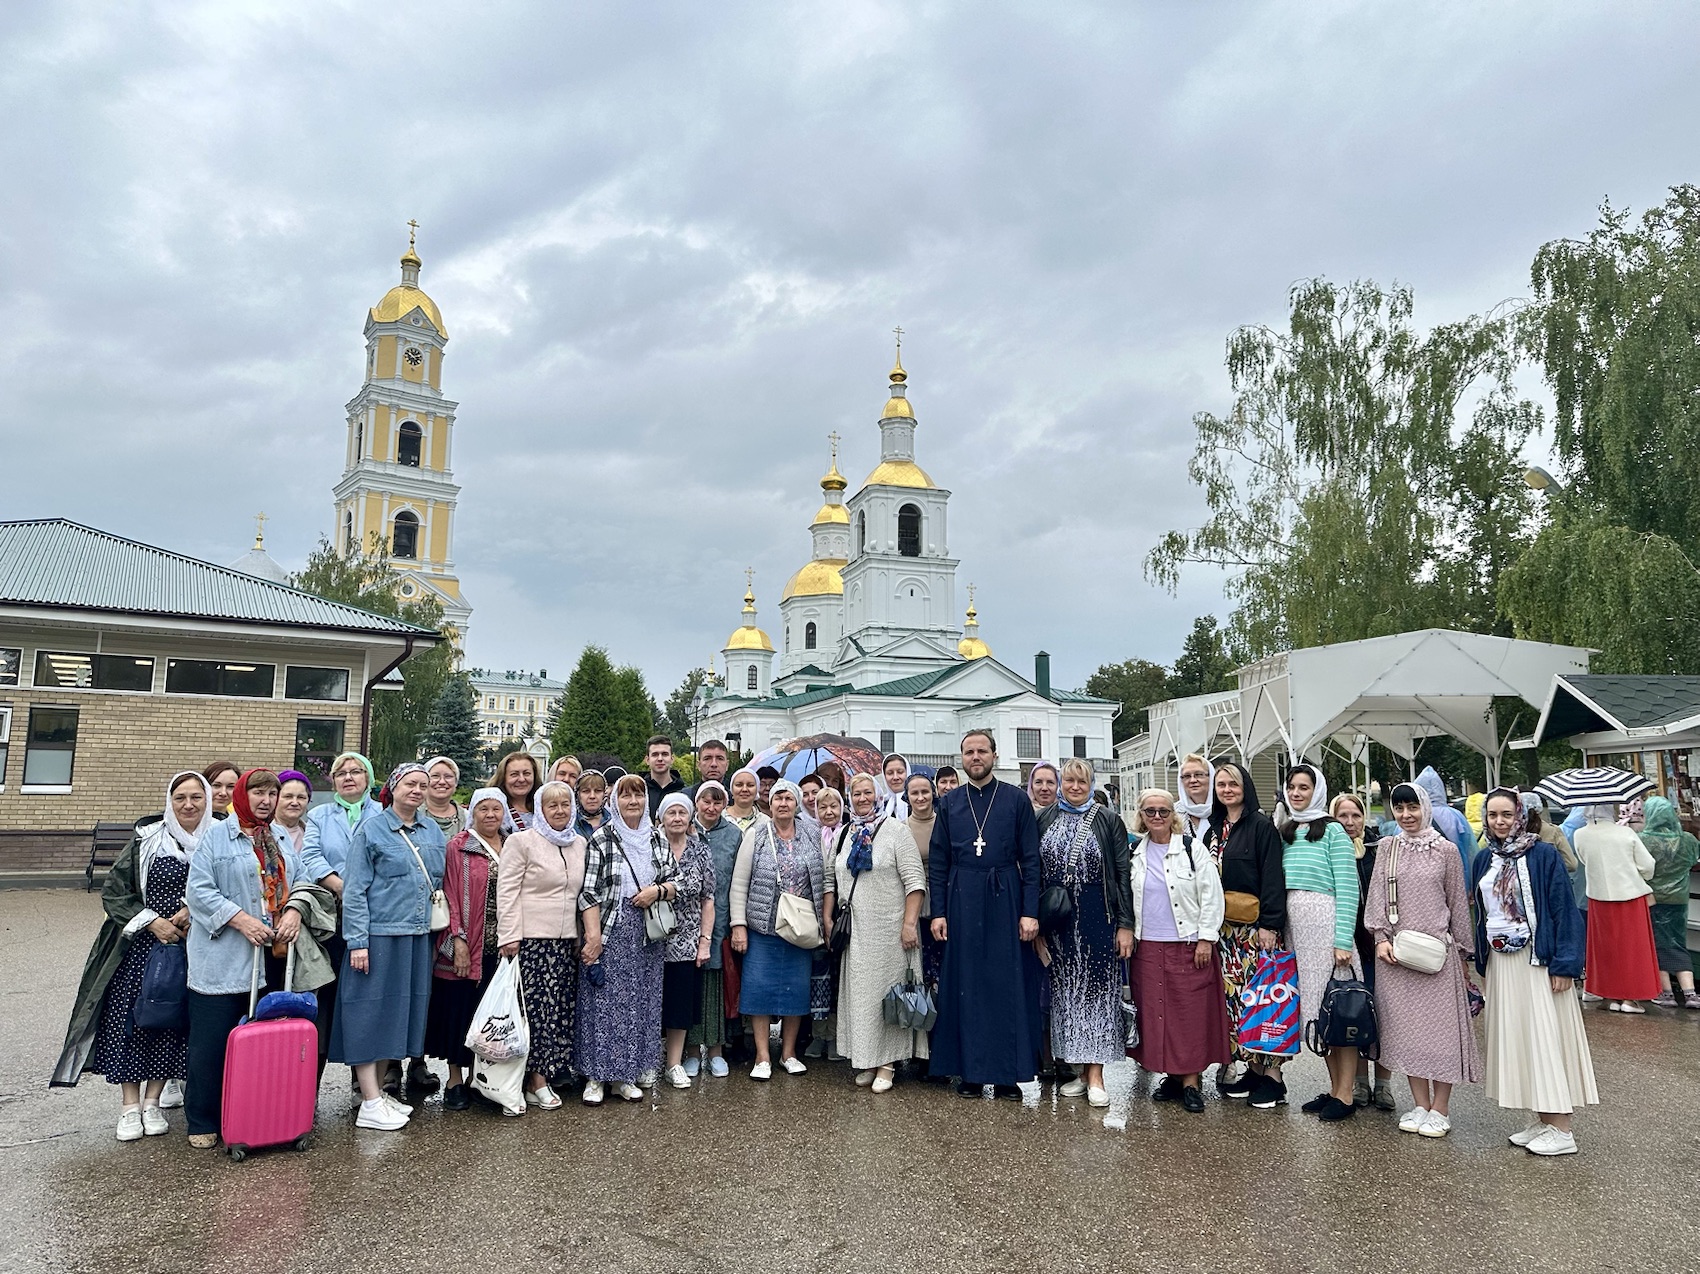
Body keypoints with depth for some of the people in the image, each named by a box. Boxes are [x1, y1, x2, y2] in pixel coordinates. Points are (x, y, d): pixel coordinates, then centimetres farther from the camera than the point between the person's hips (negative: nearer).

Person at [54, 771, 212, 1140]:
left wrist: (195, 911, -14)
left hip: (190, 951, 0)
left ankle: (152, 1102, 21)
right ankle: (129, 1106, 14)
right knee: (129, 1019, 0)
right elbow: (114, 891, 0)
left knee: (171, 1022, 5)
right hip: (140, 945, 0)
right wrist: (153, 921, -10)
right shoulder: (148, 839, -2)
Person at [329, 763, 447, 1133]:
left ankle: (379, 1092, 24)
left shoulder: (433, 831, 11)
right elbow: (354, 890, -7)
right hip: (379, 935, -5)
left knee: (400, 1012, 11)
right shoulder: (371, 830, -4)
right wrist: (357, 941, -12)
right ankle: (370, 1104, 5)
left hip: (418, 936, 6)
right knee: (372, 1013, -1)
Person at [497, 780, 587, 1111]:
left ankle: (547, 1073, 16)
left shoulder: (580, 844, 14)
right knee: (535, 1006, -6)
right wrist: (509, 936, -13)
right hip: (531, 938, -5)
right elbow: (507, 891, -7)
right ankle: (536, 1081, 3)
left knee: (560, 1007, 5)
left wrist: (585, 936, 14)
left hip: (566, 941, 6)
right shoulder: (522, 841, -3)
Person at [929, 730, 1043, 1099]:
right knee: (965, 985, 6)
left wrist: (1030, 912, -8)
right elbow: (937, 862, 7)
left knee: (1008, 985, 2)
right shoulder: (950, 803, 7)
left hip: (1005, 901, -2)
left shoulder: (1017, 800, 1)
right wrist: (938, 912, 0)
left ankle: (1007, 1073, 12)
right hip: (962, 903, 2)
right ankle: (970, 1071, 16)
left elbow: (1031, 859, -1)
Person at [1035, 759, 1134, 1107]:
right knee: (1064, 990, 7)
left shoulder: (1108, 821, 1)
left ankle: (1096, 1075, 2)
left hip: (1097, 918, -3)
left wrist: (1126, 924, -8)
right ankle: (1077, 1067, 17)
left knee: (1097, 989, -2)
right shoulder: (1043, 820, 6)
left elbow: (1123, 874, -2)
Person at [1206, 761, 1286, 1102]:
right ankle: (1244, 1061, 14)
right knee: (1229, 992, 5)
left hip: (1254, 926, -6)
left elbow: (1273, 878, -10)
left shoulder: (1261, 826, -5)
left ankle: (1260, 1066, 5)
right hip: (1222, 926, 6)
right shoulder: (1214, 827, 14)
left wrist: (1270, 924, -16)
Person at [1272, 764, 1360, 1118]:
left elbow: (1348, 889, -9)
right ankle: (1334, 1088, 19)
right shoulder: (1284, 832, 15)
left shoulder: (1332, 831, -3)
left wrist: (1343, 941, -14)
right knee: (1315, 1010, 10)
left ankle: (1345, 1096, 3)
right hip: (1293, 926, 6)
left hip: (1326, 923, -6)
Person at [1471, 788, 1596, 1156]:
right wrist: (1482, 963, 13)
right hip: (1500, 962, 6)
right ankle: (1542, 1121, 19)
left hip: (1537, 960, -6)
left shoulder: (1543, 855, -8)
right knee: (1515, 1040, 9)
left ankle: (1562, 1129, 3)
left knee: (1546, 1038, -4)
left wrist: (1565, 963, -15)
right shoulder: (1484, 861, 10)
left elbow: (1564, 909, -10)